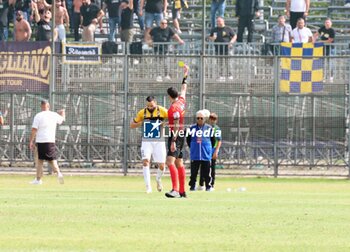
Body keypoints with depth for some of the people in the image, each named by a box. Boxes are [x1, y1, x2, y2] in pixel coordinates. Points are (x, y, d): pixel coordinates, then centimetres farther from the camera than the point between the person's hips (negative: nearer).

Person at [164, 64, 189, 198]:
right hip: (181, 135, 10)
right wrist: (185, 75, 40)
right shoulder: (181, 101, 8)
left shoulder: (174, 108, -17)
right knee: (179, 163, 14)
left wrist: (173, 141, -26)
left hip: (176, 136, -10)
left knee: (170, 161, -20)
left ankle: (175, 189, -33)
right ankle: (182, 191, 18)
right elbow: (184, 89, 28)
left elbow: (176, 126, -22)